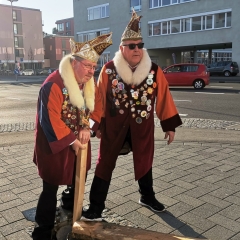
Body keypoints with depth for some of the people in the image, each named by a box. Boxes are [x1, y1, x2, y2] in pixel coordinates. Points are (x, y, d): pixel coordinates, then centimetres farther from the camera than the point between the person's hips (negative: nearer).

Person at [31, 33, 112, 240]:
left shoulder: (90, 82, 0)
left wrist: (87, 128, -11)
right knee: (51, 188, 5)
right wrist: (71, 141, -20)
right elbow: (51, 119, -25)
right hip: (55, 145, -7)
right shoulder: (54, 84, -24)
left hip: (79, 143, 8)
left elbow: (96, 107, 6)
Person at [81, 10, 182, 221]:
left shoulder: (154, 71, -5)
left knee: (144, 162, 18)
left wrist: (170, 126, -1)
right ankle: (96, 208, 17)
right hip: (114, 126, -1)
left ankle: (147, 197, 43)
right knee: (105, 164, 5)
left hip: (142, 127, 2)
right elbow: (100, 98, -2)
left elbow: (163, 97, -2)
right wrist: (97, 124, 0)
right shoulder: (109, 70, -8)